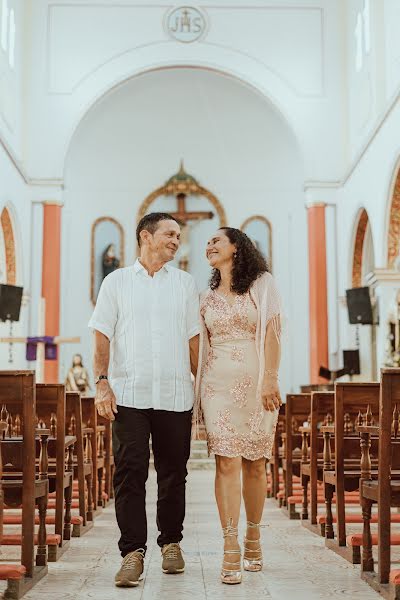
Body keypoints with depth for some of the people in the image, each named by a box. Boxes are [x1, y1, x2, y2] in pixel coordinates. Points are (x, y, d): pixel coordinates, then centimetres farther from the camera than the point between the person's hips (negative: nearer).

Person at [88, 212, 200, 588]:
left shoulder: (184, 283, 13)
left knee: (173, 472, 7)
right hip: (129, 394, -2)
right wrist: (102, 382, -7)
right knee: (129, 472, -6)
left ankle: (171, 543, 23)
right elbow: (103, 336, 5)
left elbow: (193, 339, 14)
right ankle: (132, 553, -2)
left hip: (175, 395, 2)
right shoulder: (117, 281, 9)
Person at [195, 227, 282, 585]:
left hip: (256, 383, -2)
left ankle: (253, 539, 19)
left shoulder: (262, 284, 5)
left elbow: (272, 333, -5)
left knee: (255, 463, 3)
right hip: (219, 384, 2)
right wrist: (199, 391, 11)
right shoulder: (208, 297, 17)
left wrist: (270, 379, -15)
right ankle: (231, 551, -9)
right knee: (227, 462, -8)